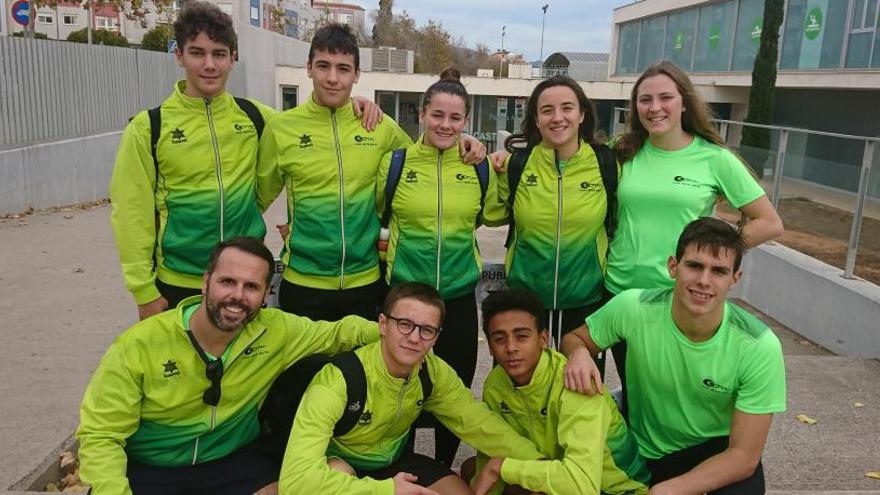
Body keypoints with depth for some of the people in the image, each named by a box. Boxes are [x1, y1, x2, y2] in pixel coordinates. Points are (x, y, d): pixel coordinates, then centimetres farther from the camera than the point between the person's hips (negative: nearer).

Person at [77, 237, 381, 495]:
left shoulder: (275, 331, -11)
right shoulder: (139, 345, -18)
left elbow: (335, 333, 5)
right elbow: (100, 435, -13)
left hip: (232, 461, 2)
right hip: (147, 469, -1)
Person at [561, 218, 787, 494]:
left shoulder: (759, 347, -23)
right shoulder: (632, 307, -21)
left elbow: (744, 455, -19)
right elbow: (574, 339, -2)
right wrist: (579, 354, -27)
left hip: (714, 451, -3)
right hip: (639, 450, 3)